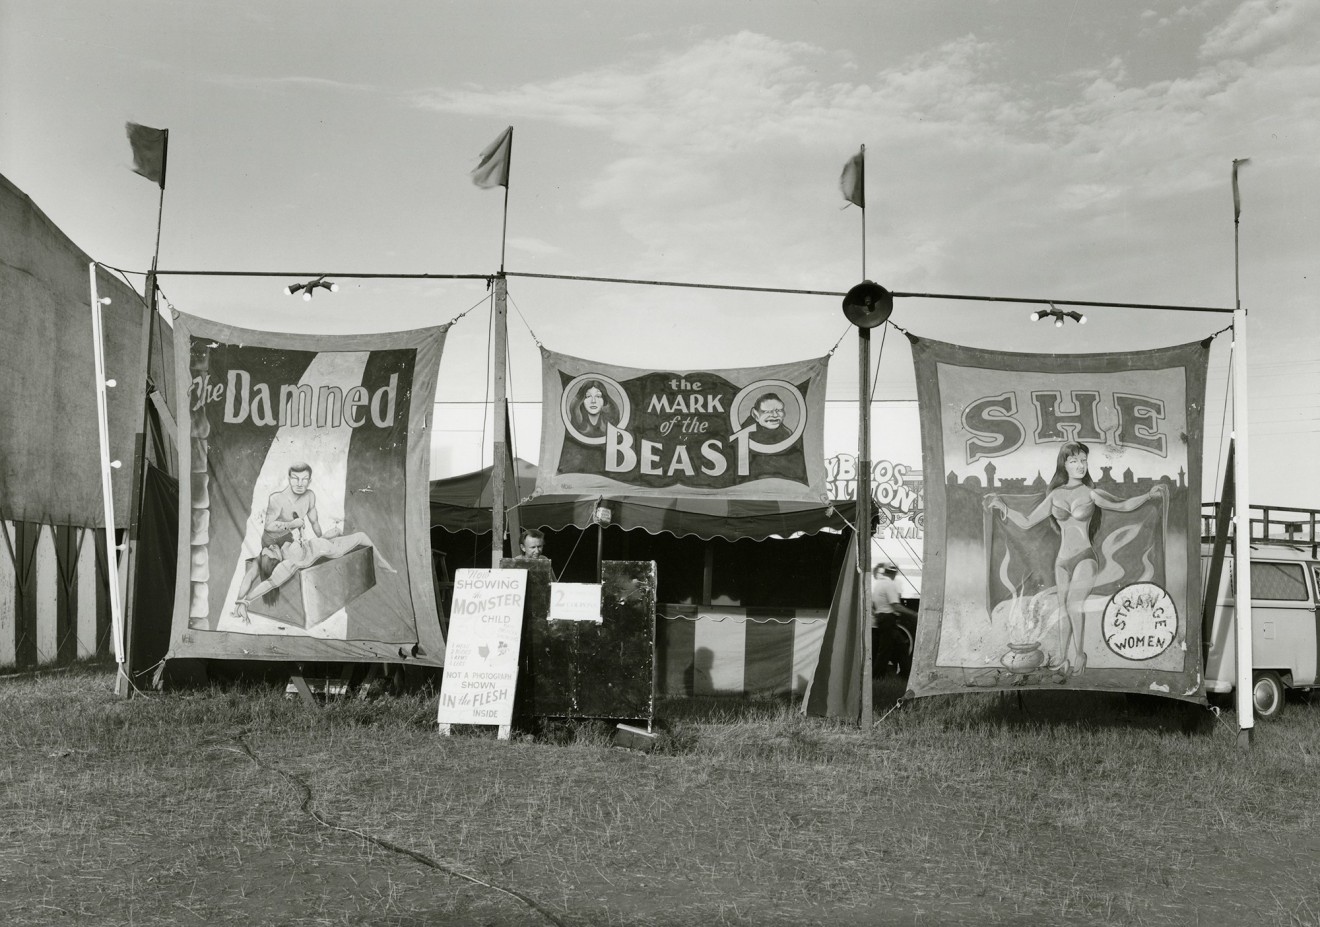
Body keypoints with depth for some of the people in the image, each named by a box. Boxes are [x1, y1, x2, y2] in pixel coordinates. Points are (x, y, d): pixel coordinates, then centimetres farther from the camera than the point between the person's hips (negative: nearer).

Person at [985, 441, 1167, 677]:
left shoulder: (1091, 493, 1)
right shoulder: (1055, 495, 9)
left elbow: (1124, 505, -1)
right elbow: (1026, 523, 13)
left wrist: (1149, 495, -16)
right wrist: (1002, 507, 6)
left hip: (1084, 558, -4)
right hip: (1062, 560, 4)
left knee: (1074, 604, -24)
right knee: (1064, 611, 6)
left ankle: (1080, 657, -14)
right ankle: (1068, 659, 16)